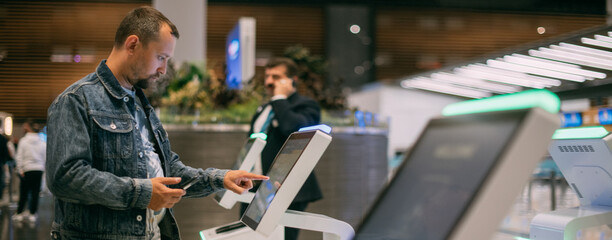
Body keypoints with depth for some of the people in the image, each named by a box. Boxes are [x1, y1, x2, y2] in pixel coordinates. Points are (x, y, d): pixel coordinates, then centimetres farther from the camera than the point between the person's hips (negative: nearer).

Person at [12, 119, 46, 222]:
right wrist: (42, 168, 12)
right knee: (35, 192, 5)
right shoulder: (43, 143, 3)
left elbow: (19, 157, -8)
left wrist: (20, 170, -5)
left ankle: (19, 213, 14)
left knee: (24, 192, 7)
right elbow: (45, 157, 4)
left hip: (27, 170, -2)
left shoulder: (23, 140, -6)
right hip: (39, 170, 2)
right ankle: (32, 214, 8)